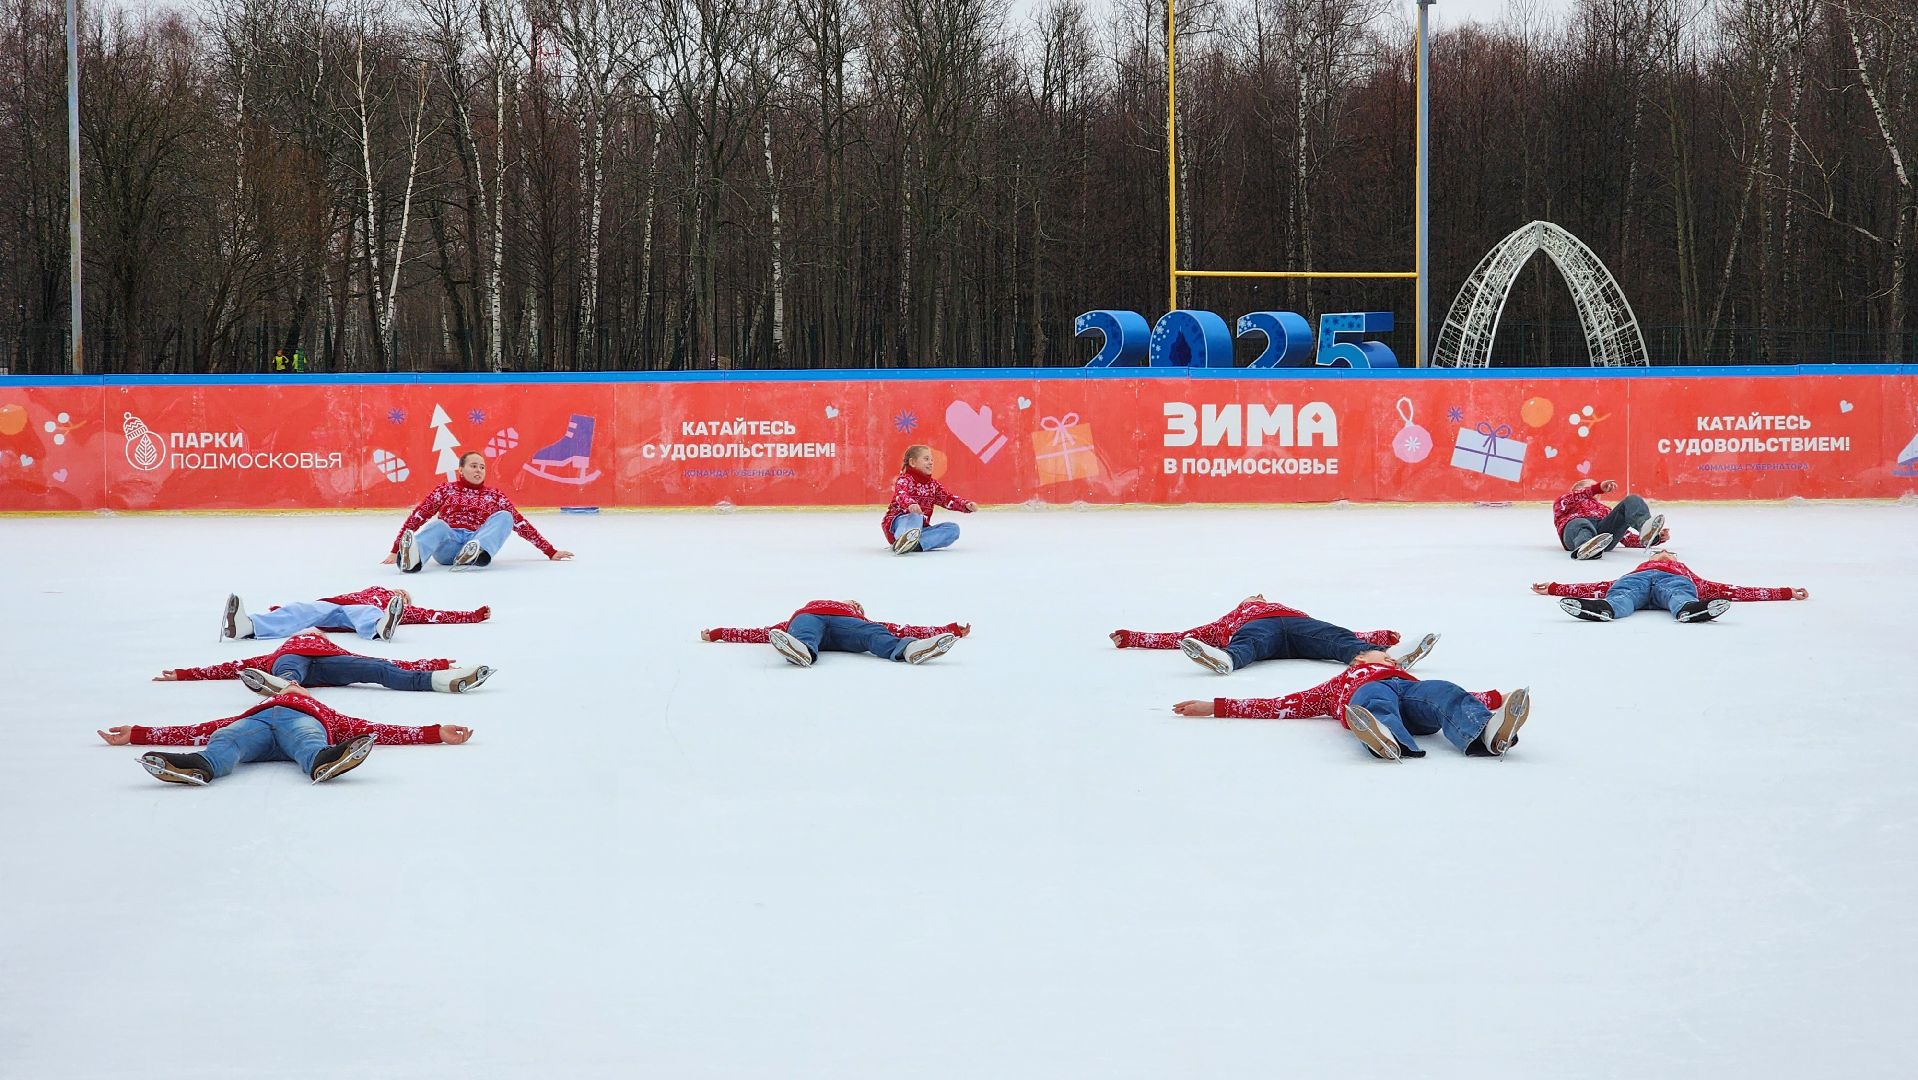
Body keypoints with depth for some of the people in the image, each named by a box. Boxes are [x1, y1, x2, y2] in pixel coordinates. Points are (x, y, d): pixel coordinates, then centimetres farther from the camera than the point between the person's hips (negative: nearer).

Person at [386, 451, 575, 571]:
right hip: (446, 545, -1)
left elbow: (520, 523, 20)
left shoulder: (494, 495, 22)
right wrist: (395, 550, 1)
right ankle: (412, 556, -67)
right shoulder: (446, 490, 19)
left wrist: (551, 551, 15)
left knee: (504, 517, -21)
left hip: (478, 542, 1)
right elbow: (417, 517, 12)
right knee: (437, 524, -32)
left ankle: (476, 554, -53)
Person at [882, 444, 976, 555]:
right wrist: (910, 504, -54)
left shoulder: (933, 485, 14)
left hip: (921, 529, 6)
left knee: (953, 528, -12)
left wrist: (967, 505, -15)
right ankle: (903, 539, -71)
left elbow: (949, 499, 5)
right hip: (900, 522, -6)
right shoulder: (904, 480, -8)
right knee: (915, 516, -36)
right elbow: (901, 495, -30)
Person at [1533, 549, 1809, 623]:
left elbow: (1731, 590, 39)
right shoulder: (1633, 574, 43)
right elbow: (1600, 586, 37)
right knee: (1620, 598, -36)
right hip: (1637, 579, 0)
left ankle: (1691, 608, -71)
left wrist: (1786, 593, 36)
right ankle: (1601, 608, -69)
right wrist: (1553, 588, 33)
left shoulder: (1690, 577, 43)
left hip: (1676, 581, 0)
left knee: (1680, 597, -36)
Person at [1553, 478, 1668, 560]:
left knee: (1632, 500, -17)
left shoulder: (1605, 510, 43)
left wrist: (1657, 537, 15)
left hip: (1605, 530, 3)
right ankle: (1585, 547, -75)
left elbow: (1627, 538, 31)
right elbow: (1568, 499, 9)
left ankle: (1647, 529, -50)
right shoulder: (1562, 503, 36)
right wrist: (1599, 487, -3)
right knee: (1582, 525, -39)